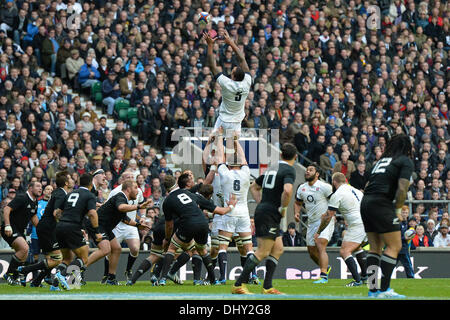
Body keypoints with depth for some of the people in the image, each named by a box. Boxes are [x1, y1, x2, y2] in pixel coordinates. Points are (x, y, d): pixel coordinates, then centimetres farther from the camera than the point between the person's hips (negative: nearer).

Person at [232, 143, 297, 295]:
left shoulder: (272, 168, 16)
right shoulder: (289, 170, -10)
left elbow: (254, 187, 26)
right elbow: (287, 190, -29)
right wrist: (283, 208, -15)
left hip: (262, 210, 9)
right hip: (270, 215, -9)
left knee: (278, 249, 11)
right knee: (262, 252, -8)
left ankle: (268, 288, 8)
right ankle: (238, 285, -9)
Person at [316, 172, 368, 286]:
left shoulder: (336, 195, -4)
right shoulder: (355, 190, 19)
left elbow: (328, 217, 0)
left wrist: (318, 232, 12)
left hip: (357, 225, -9)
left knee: (344, 251, -11)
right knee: (357, 247, 31)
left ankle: (357, 280, -24)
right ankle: (365, 275, 33)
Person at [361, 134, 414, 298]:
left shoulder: (382, 160, 23)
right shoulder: (406, 162, 1)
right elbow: (402, 189, -11)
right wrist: (398, 210, 1)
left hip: (365, 203, 8)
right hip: (381, 203, -8)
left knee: (375, 247, 12)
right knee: (394, 246, -3)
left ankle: (373, 289, 9)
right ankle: (384, 290, -10)